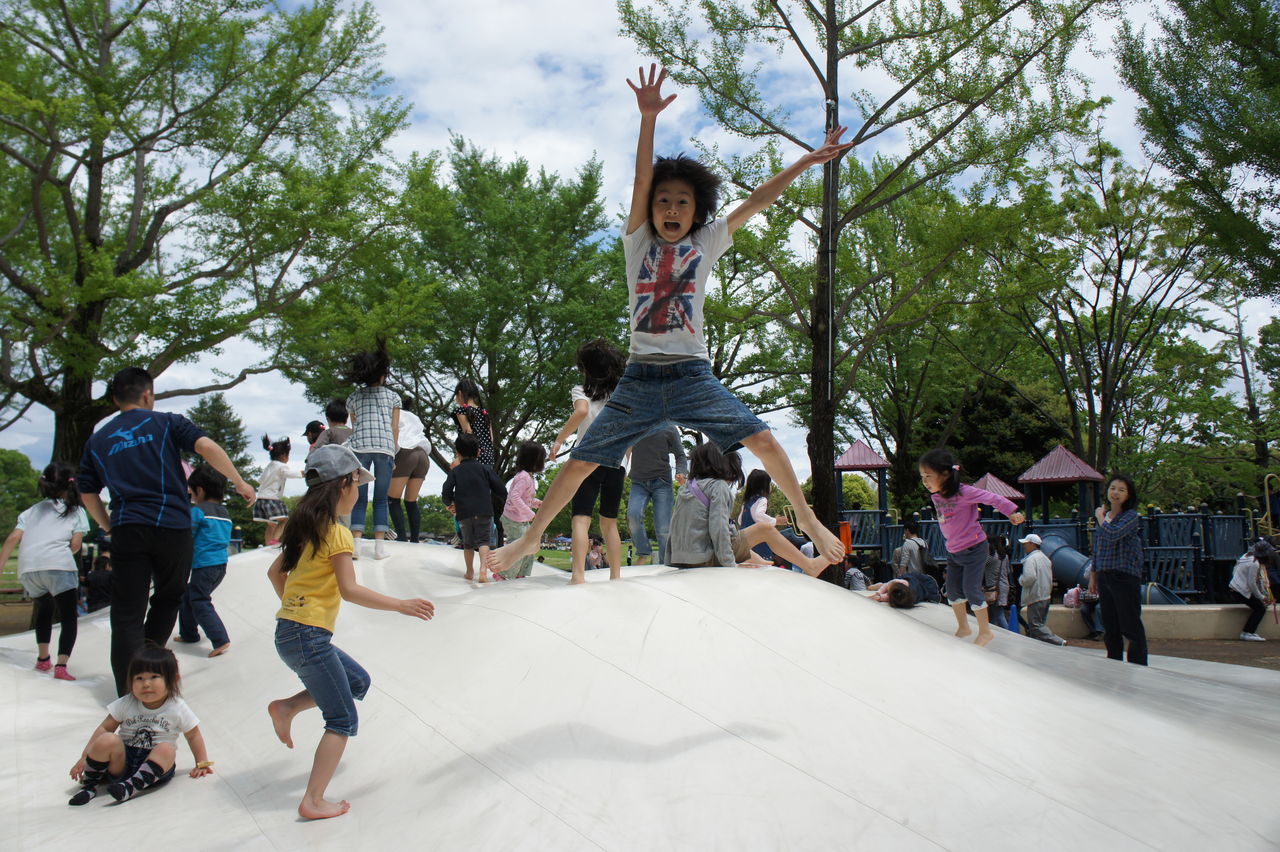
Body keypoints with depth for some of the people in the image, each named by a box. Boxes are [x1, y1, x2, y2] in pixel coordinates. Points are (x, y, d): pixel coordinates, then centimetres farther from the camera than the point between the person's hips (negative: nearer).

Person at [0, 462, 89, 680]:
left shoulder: (31, 511, 25)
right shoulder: (76, 511, 15)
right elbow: (75, 545, 5)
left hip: (27, 568, 5)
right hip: (58, 565, -4)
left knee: (43, 610, 27)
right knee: (68, 616, 0)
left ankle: (43, 659, 32)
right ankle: (61, 666, -15)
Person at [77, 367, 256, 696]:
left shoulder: (97, 441, 17)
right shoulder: (166, 422, 6)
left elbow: (87, 493, 15)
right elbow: (206, 447, -9)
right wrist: (240, 483, -3)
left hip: (126, 530, 2)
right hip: (172, 526, -2)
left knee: (127, 615, 3)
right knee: (168, 598, 20)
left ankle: (129, 695, -1)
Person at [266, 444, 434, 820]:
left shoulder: (306, 527, 11)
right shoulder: (337, 533, -14)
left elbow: (275, 572, 20)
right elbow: (349, 590, -19)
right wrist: (401, 605, -16)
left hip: (289, 631, 9)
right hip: (308, 636, -9)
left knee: (358, 680, 21)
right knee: (342, 720, 1)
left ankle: (286, 707, 13)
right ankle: (314, 802, 1)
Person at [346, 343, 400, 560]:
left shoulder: (354, 397, 19)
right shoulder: (392, 396, 16)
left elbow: (354, 427, 17)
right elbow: (394, 428, 12)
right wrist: (393, 454, 17)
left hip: (359, 446, 1)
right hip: (385, 447, -1)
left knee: (359, 499, 2)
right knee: (381, 499, 3)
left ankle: (355, 544, -9)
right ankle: (379, 546, -1)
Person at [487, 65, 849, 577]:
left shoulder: (707, 243, 8)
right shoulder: (638, 242, 6)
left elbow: (756, 202, 4)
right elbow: (642, 179, -7)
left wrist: (807, 161, -1)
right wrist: (648, 117, -20)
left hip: (692, 375, 0)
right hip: (640, 378, 0)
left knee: (763, 440, -10)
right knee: (581, 461, 0)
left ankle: (808, 520, 11)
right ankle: (530, 538, 15)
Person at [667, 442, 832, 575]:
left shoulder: (685, 488, 13)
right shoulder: (718, 486, -9)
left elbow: (674, 528, 14)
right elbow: (718, 528, -19)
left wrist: (670, 562, 18)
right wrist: (730, 564, -18)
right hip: (707, 560, -8)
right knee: (765, 530, 6)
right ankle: (809, 566, 16)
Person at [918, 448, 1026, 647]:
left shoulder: (963, 492, -25)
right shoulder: (935, 496, -4)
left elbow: (992, 498, -20)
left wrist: (1012, 512, -21)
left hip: (973, 548, -7)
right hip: (953, 551, 7)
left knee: (971, 589, -5)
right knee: (953, 590, 12)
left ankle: (985, 631, 11)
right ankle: (963, 627, 30)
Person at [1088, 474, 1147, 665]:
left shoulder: (1131, 516, -7)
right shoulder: (1104, 515, 14)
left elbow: (1112, 534, -25)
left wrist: (1100, 517, -7)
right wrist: (1093, 575, 19)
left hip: (1125, 577, -7)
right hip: (1104, 577, 7)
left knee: (1131, 626, -5)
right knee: (1110, 628, 12)